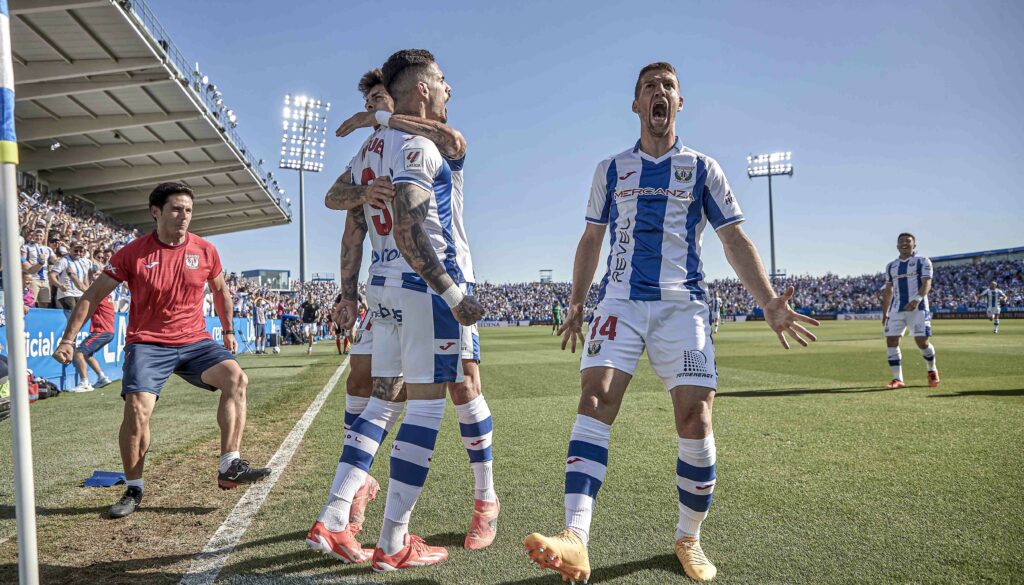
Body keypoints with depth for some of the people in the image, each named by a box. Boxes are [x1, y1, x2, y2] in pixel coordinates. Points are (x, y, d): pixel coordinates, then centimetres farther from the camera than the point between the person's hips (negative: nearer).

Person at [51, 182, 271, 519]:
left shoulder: (205, 251, 3)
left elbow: (220, 290, 20)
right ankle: (134, 490, 3)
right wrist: (68, 339, -2)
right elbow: (93, 296, 2)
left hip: (195, 341, 2)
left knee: (236, 378, -22)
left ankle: (229, 468, -18)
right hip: (148, 344, -2)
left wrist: (228, 330, 23)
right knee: (137, 409, -20)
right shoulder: (133, 253, -4)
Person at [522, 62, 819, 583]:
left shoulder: (702, 168, 11)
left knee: (695, 420, -9)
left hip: (682, 304, -1)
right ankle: (575, 541, -23)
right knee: (594, 400, -19)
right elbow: (591, 240, 19)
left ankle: (689, 540, 12)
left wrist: (769, 302, -5)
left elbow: (735, 240, 7)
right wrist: (575, 305, 14)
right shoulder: (610, 170, 15)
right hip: (621, 300, 1)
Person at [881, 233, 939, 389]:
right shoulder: (891, 266, 16)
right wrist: (884, 313, 15)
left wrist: (916, 300, -27)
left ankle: (932, 371, 21)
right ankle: (898, 379, 1)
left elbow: (926, 284, -10)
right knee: (891, 341, -6)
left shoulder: (922, 262, 2)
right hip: (896, 309, 5)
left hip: (917, 308, -4)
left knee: (922, 341, -8)